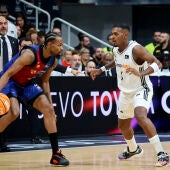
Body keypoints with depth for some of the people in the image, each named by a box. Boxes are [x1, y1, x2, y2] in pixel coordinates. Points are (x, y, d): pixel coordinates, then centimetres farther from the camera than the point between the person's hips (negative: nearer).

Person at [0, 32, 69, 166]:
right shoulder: (30, 54, -30)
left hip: (28, 83, 8)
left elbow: (44, 81, 11)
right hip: (11, 82, -8)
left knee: (49, 110, -2)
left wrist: (50, 103, 10)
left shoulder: (53, 61, -6)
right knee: (14, 113, -29)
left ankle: (56, 154, 2)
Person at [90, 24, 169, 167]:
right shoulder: (116, 50, -1)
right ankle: (133, 150, 51)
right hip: (126, 92, 8)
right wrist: (102, 69, 17)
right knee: (123, 125, 21)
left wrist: (140, 73, -46)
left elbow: (157, 63, -31)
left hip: (141, 89, -8)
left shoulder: (135, 49, -24)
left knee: (140, 116, -34)